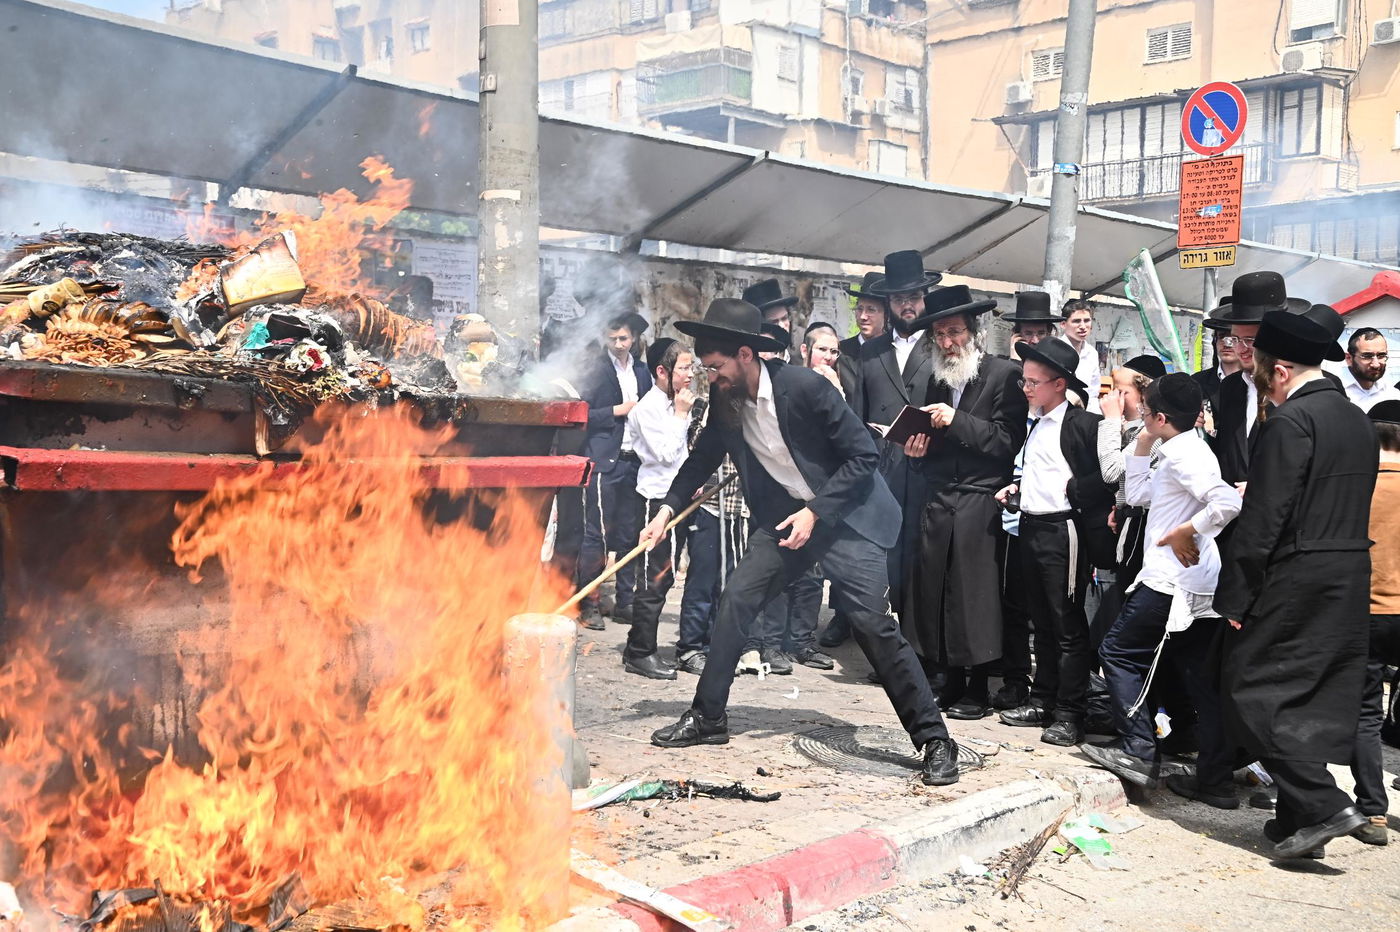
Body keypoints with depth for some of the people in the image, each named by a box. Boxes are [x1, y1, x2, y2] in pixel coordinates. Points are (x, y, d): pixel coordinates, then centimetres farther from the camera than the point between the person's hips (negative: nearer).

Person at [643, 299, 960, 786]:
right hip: (786, 513, 6)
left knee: (872, 620, -14)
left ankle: (934, 739, -5)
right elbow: (703, 457, 15)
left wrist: (816, 513, -21)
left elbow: (864, 454, -18)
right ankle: (707, 718, 14)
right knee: (736, 598, -1)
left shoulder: (804, 386, -23)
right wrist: (668, 508, 4)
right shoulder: (724, 400, -4)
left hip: (846, 511, -6)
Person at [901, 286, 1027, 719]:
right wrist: (918, 449, 2)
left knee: (975, 595, -5)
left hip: (981, 503, -5)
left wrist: (956, 420, -16)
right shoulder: (937, 378, 16)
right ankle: (949, 683, 13)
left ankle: (977, 691, 6)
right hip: (938, 501, 5)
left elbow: (1008, 441, -9)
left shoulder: (1005, 374, -2)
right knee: (934, 592, 2)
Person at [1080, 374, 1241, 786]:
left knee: (1117, 651, 2)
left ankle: (1138, 751, -2)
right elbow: (1137, 495, 22)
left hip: (1170, 580, -10)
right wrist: (1143, 443, 18)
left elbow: (1228, 502, -29)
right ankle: (1216, 774, 15)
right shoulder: (1187, 450, 15)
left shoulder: (1180, 454, -15)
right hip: (1198, 583, 10)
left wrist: (1187, 531, -19)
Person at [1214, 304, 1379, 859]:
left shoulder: (1288, 422, -15)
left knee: (1254, 690, -2)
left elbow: (1262, 519, -18)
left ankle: (1322, 805, -8)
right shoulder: (1356, 420, 14)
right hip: (1350, 581, 9)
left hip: (1295, 579, -9)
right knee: (1320, 699, 12)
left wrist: (1236, 596, -15)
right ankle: (1299, 816, 18)